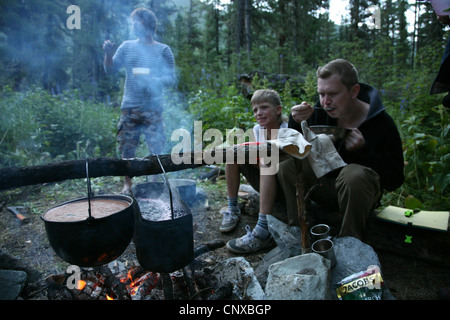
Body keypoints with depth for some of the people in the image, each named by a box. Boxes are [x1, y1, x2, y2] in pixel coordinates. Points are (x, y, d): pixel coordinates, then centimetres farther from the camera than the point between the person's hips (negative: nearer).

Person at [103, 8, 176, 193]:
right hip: (129, 106, 3)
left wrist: (152, 81, -17)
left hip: (153, 108, -2)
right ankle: (127, 183, 20)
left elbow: (171, 79, 0)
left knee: (156, 149, -1)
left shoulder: (163, 50, 5)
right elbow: (110, 70, 11)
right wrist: (108, 54, -8)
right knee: (127, 147, 6)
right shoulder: (127, 47, 12)